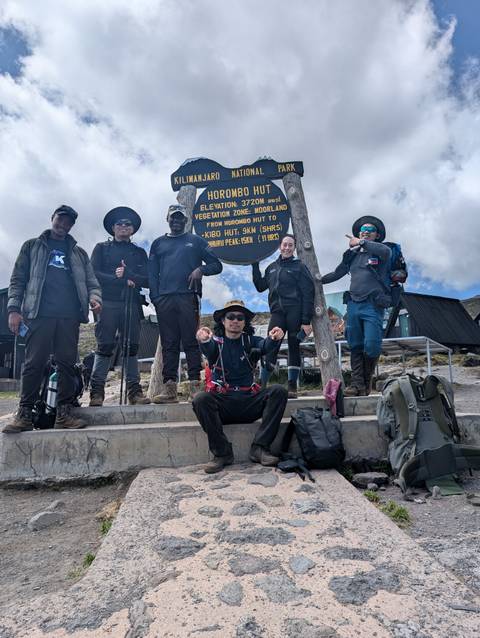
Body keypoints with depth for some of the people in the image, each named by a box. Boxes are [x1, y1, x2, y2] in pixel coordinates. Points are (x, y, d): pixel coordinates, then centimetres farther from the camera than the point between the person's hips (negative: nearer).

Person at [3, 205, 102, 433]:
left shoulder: (79, 253, 23)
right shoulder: (32, 246, 19)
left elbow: (91, 281, 15)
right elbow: (18, 279, 11)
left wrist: (94, 297, -8)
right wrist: (14, 308, -2)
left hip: (70, 316, 2)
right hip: (40, 313, -1)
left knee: (67, 363, -2)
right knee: (34, 363, -5)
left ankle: (63, 412, 3)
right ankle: (24, 414, 1)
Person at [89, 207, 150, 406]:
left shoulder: (139, 252, 22)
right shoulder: (102, 248, 17)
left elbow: (147, 280, 9)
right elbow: (94, 274, 2)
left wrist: (127, 274, -8)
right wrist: (121, 279, -9)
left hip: (132, 304, 2)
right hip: (107, 303, -2)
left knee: (131, 348, -1)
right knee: (104, 347, -7)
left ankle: (134, 391, 0)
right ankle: (96, 391, -5)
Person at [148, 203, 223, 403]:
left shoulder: (196, 241, 15)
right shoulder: (158, 243, 20)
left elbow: (217, 265, 12)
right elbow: (152, 273, 14)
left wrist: (201, 269, -9)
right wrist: (155, 297, -1)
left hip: (188, 297, -2)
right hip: (164, 299, 2)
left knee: (191, 342, -5)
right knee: (169, 344, 0)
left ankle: (195, 385, -3)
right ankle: (170, 388, 1)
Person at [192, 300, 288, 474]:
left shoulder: (250, 341, 8)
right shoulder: (216, 341, 4)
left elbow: (264, 346, -15)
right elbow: (209, 350, -21)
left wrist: (274, 338, -40)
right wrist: (204, 341, -47)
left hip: (248, 400, 2)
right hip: (221, 400, -1)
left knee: (279, 391, -19)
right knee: (200, 399, -29)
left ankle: (259, 448, -17)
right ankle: (222, 453, -17)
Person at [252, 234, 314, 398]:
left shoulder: (299, 267, 3)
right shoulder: (272, 267, 19)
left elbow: (308, 294, -4)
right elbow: (260, 287, 21)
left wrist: (306, 321, -12)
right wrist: (255, 266, 14)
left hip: (295, 312, -3)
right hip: (277, 313, 4)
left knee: (294, 349, 1)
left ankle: (292, 387, 8)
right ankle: (261, 385, -3)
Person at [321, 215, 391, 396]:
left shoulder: (380, 252, 6)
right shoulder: (352, 255, 20)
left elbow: (385, 251, -20)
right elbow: (337, 273, 31)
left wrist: (361, 243, -11)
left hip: (373, 306, -5)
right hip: (353, 305, 5)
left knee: (371, 346, -12)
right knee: (355, 346, 3)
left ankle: (367, 380, 10)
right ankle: (357, 384, 6)